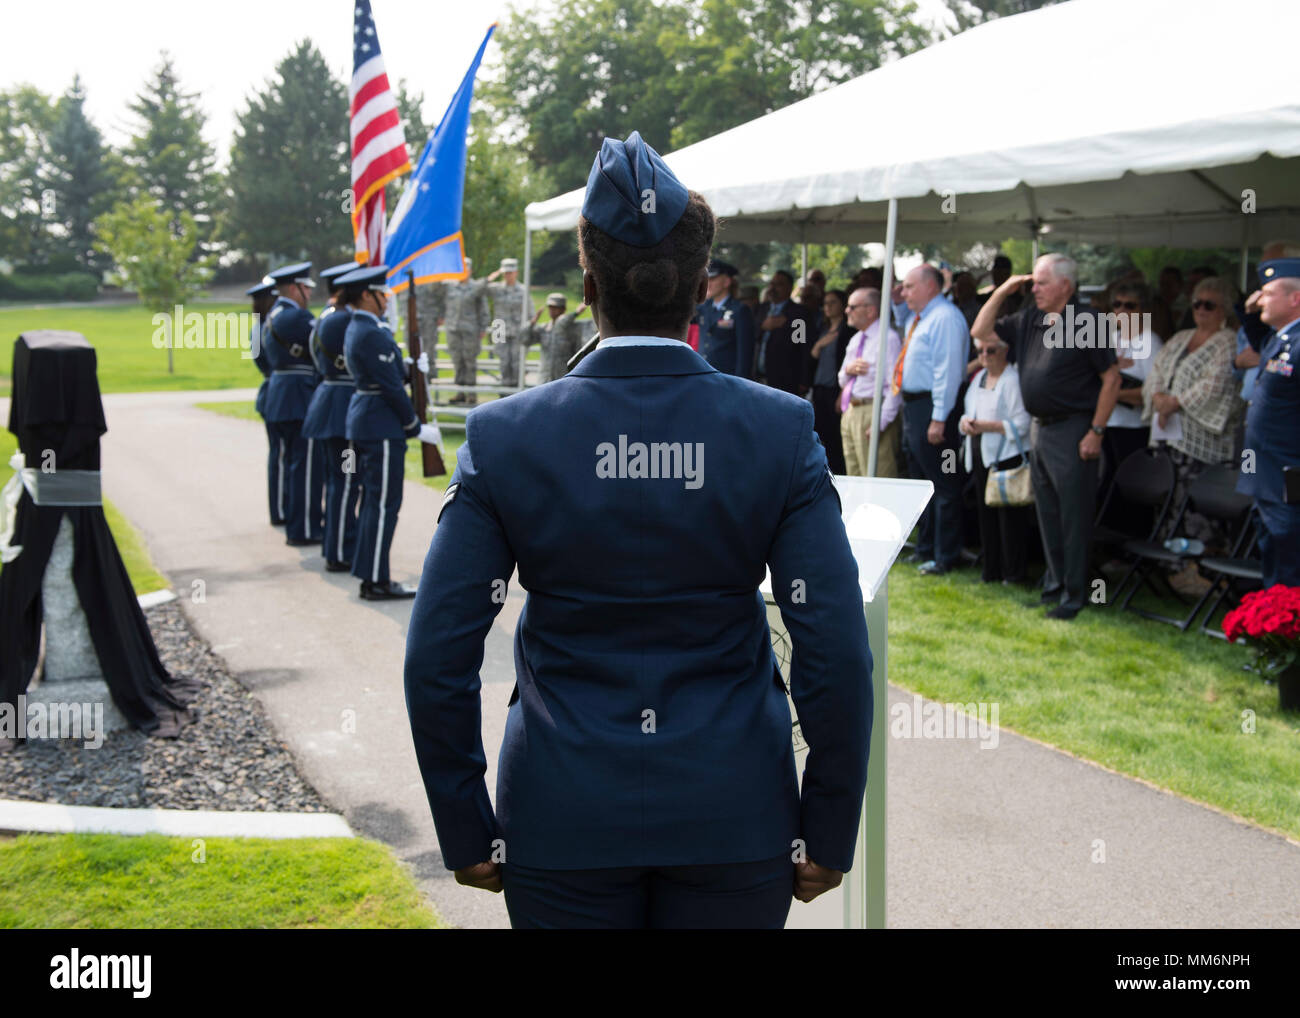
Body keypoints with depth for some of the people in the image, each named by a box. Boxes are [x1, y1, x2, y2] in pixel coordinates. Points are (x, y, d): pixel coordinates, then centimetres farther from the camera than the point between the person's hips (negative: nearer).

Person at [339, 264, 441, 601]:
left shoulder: (357, 329, 14)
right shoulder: (371, 334, -18)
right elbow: (391, 387, -17)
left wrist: (414, 369, 2)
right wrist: (416, 427, -11)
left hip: (364, 421, 11)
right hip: (381, 425, -11)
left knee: (373, 500, 14)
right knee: (384, 503, -6)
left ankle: (371, 576, 20)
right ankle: (376, 582, -2)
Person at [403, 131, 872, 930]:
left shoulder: (506, 438, -9)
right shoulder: (779, 430, -10)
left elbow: (438, 662, -8)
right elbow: (837, 656, -11)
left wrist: (467, 832, 3)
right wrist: (828, 833, 1)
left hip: (565, 819, 0)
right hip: (735, 815, 1)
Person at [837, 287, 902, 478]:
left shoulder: (888, 339, -10)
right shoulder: (855, 340, 18)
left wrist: (880, 423, -22)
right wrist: (848, 370, -1)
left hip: (873, 411, -9)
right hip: (849, 412, 9)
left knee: (876, 477, -10)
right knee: (854, 480, 11)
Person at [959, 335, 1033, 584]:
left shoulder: (1014, 380, -10)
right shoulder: (978, 378, 15)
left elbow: (1021, 425, -15)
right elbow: (971, 413, 23)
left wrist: (985, 426, -18)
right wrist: (965, 422, -1)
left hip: (1007, 457, -8)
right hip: (981, 456, 8)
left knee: (1010, 515, -5)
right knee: (985, 513, 11)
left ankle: (1013, 572, 2)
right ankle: (990, 569, 19)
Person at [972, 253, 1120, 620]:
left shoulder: (1088, 322, -12)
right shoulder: (1029, 320, 10)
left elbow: (1112, 378, -12)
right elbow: (981, 331, 16)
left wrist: (1096, 431, -15)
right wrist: (1002, 291, 5)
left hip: (1073, 431, -8)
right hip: (1041, 429, 8)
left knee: (1074, 517, -2)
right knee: (1047, 514, 15)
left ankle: (1074, 596, 5)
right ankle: (1054, 585, 27)